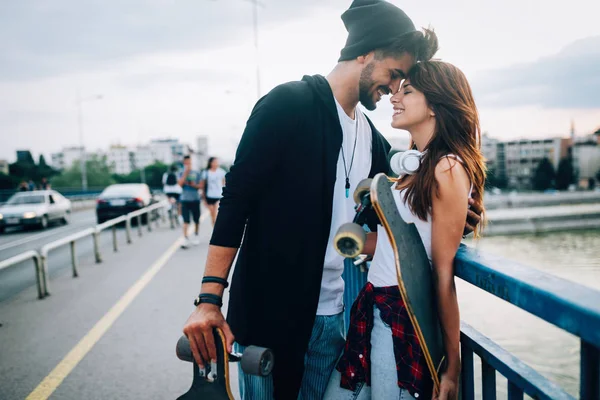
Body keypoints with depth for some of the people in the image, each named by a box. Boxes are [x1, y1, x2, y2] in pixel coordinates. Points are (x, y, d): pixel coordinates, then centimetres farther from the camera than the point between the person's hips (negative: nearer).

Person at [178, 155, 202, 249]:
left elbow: (200, 185, 7)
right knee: (186, 221, -9)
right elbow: (180, 183, -12)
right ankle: (185, 239, -9)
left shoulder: (196, 173, 6)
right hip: (185, 200, -1)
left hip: (195, 199, 1)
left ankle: (196, 236, 28)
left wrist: (195, 185, -13)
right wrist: (185, 172, -14)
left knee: (196, 220, 10)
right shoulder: (182, 174, 5)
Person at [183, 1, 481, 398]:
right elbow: (238, 198, -14)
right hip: (268, 312, -6)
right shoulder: (289, 104, -10)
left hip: (333, 316, 6)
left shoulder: (373, 139, 10)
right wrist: (210, 298, -18)